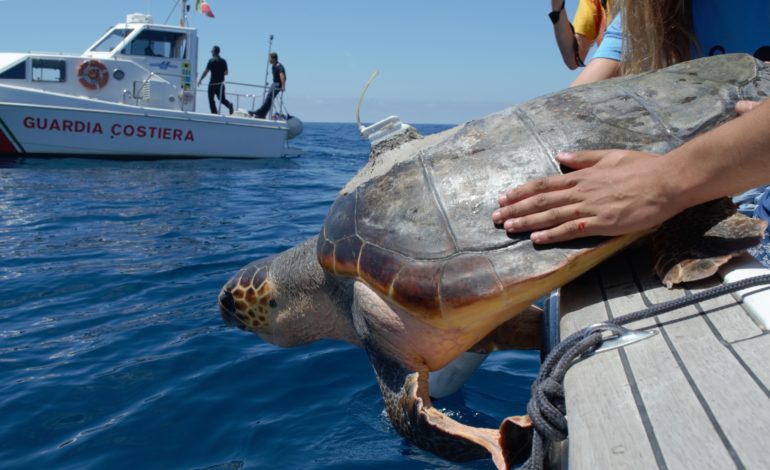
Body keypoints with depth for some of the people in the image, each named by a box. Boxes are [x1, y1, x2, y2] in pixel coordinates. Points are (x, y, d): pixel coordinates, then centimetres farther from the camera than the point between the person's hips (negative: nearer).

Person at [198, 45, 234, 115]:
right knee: (221, 99, 13)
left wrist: (200, 80, -2)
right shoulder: (223, 61, 7)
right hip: (221, 83, 5)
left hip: (213, 83, -5)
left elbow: (206, 71, -10)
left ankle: (214, 113, 2)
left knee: (211, 99, 6)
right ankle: (229, 104, -16)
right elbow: (226, 73, 12)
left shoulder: (211, 60, -9)